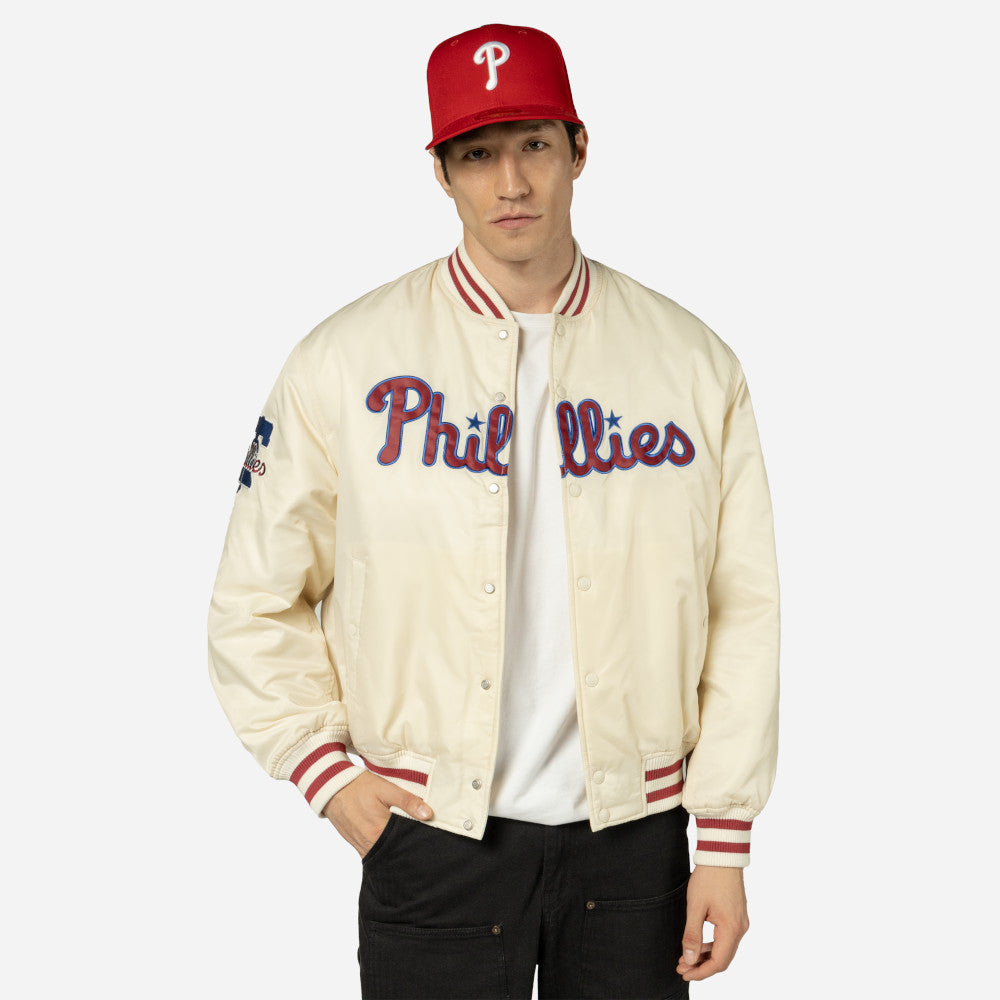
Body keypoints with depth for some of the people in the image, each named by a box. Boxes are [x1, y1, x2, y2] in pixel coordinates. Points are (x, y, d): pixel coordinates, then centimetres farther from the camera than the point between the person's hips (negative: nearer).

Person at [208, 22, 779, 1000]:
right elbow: (256, 604, 5)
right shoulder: (345, 362, -2)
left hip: (633, 835, 1)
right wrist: (328, 772, -3)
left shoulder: (691, 361, 2)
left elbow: (742, 613, 2)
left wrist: (724, 841, -1)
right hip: (434, 836, -1)